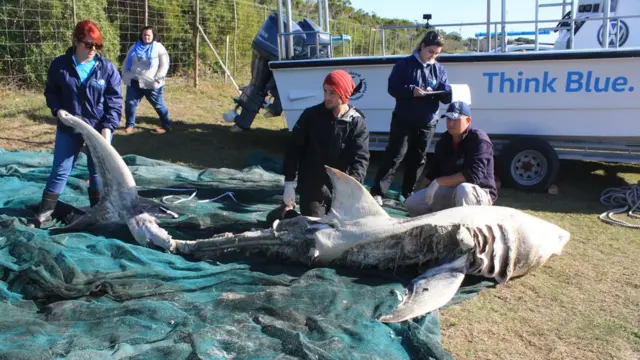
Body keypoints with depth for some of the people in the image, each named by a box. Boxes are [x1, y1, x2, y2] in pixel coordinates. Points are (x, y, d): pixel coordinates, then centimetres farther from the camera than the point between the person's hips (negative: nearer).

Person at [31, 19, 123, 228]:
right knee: (60, 170, 8)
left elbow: (115, 100, -7)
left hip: (99, 129, -1)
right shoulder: (60, 65, -5)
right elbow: (51, 92, 9)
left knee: (97, 171, 11)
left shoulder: (107, 68, -8)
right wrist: (58, 109, -10)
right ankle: (45, 212, 19)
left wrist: (108, 127, -16)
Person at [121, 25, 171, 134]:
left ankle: (166, 126, 13)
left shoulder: (158, 48, -2)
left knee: (159, 105, 2)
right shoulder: (134, 47, 12)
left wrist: (157, 79, -13)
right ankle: (130, 125, 21)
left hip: (151, 84, -4)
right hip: (134, 82, 4)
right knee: (130, 103, 4)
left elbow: (164, 65, -6)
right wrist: (124, 75, 10)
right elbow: (126, 62, 20)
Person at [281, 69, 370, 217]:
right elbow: (294, 148, 0)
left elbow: (361, 157, -14)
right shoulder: (311, 115, -4)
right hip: (312, 189, -1)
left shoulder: (358, 123, -4)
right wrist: (289, 183, -5)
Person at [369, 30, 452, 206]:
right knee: (395, 155, -9)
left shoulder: (440, 70, 7)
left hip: (427, 123, 4)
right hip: (403, 120, -4)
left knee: (418, 158, 9)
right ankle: (377, 193, -9)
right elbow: (392, 88, -8)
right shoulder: (405, 64, -3)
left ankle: (407, 194, 20)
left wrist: (446, 92, -21)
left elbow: (447, 97, 3)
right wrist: (411, 91, -23)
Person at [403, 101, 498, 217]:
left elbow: (473, 175, -29)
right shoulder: (444, 140, 4)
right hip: (450, 192, 7)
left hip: (480, 194, -6)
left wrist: (438, 182, -26)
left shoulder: (479, 140, -17)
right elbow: (432, 172, 11)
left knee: (463, 189, -41)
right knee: (411, 203, -8)